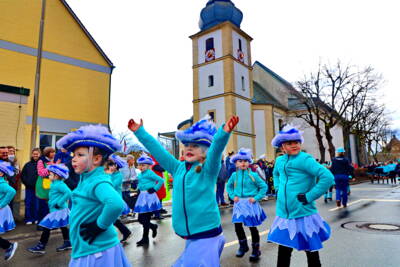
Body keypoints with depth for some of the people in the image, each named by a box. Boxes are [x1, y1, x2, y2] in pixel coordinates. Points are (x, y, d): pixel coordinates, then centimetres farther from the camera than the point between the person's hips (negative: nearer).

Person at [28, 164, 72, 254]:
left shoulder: (59, 184, -21)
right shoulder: (56, 184, 9)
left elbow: (68, 193, -33)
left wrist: (59, 203, -26)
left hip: (58, 211, -10)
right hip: (56, 210, 10)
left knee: (47, 227, -1)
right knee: (63, 227, 17)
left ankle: (40, 247, 11)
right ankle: (67, 243, 28)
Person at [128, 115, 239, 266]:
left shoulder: (208, 169, -8)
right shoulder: (178, 168, 5)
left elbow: (216, 149, -26)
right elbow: (157, 150, 6)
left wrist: (224, 133, -43)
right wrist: (140, 132, 7)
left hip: (207, 234, -5)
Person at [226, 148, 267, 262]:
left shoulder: (253, 175, -8)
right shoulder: (234, 175, 0)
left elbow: (264, 187, -3)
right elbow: (229, 186, 16)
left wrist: (256, 198, -11)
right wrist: (233, 196, 2)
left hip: (250, 204, -3)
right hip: (239, 204, 3)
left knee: (252, 227, 6)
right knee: (237, 225, 1)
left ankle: (256, 249, 26)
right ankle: (243, 246, 27)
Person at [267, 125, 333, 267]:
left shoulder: (305, 159, -14)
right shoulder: (279, 160, 6)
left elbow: (327, 177, -24)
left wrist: (309, 197, -21)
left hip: (303, 216, -6)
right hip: (283, 216, 6)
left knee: (311, 253, 14)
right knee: (283, 255, 17)